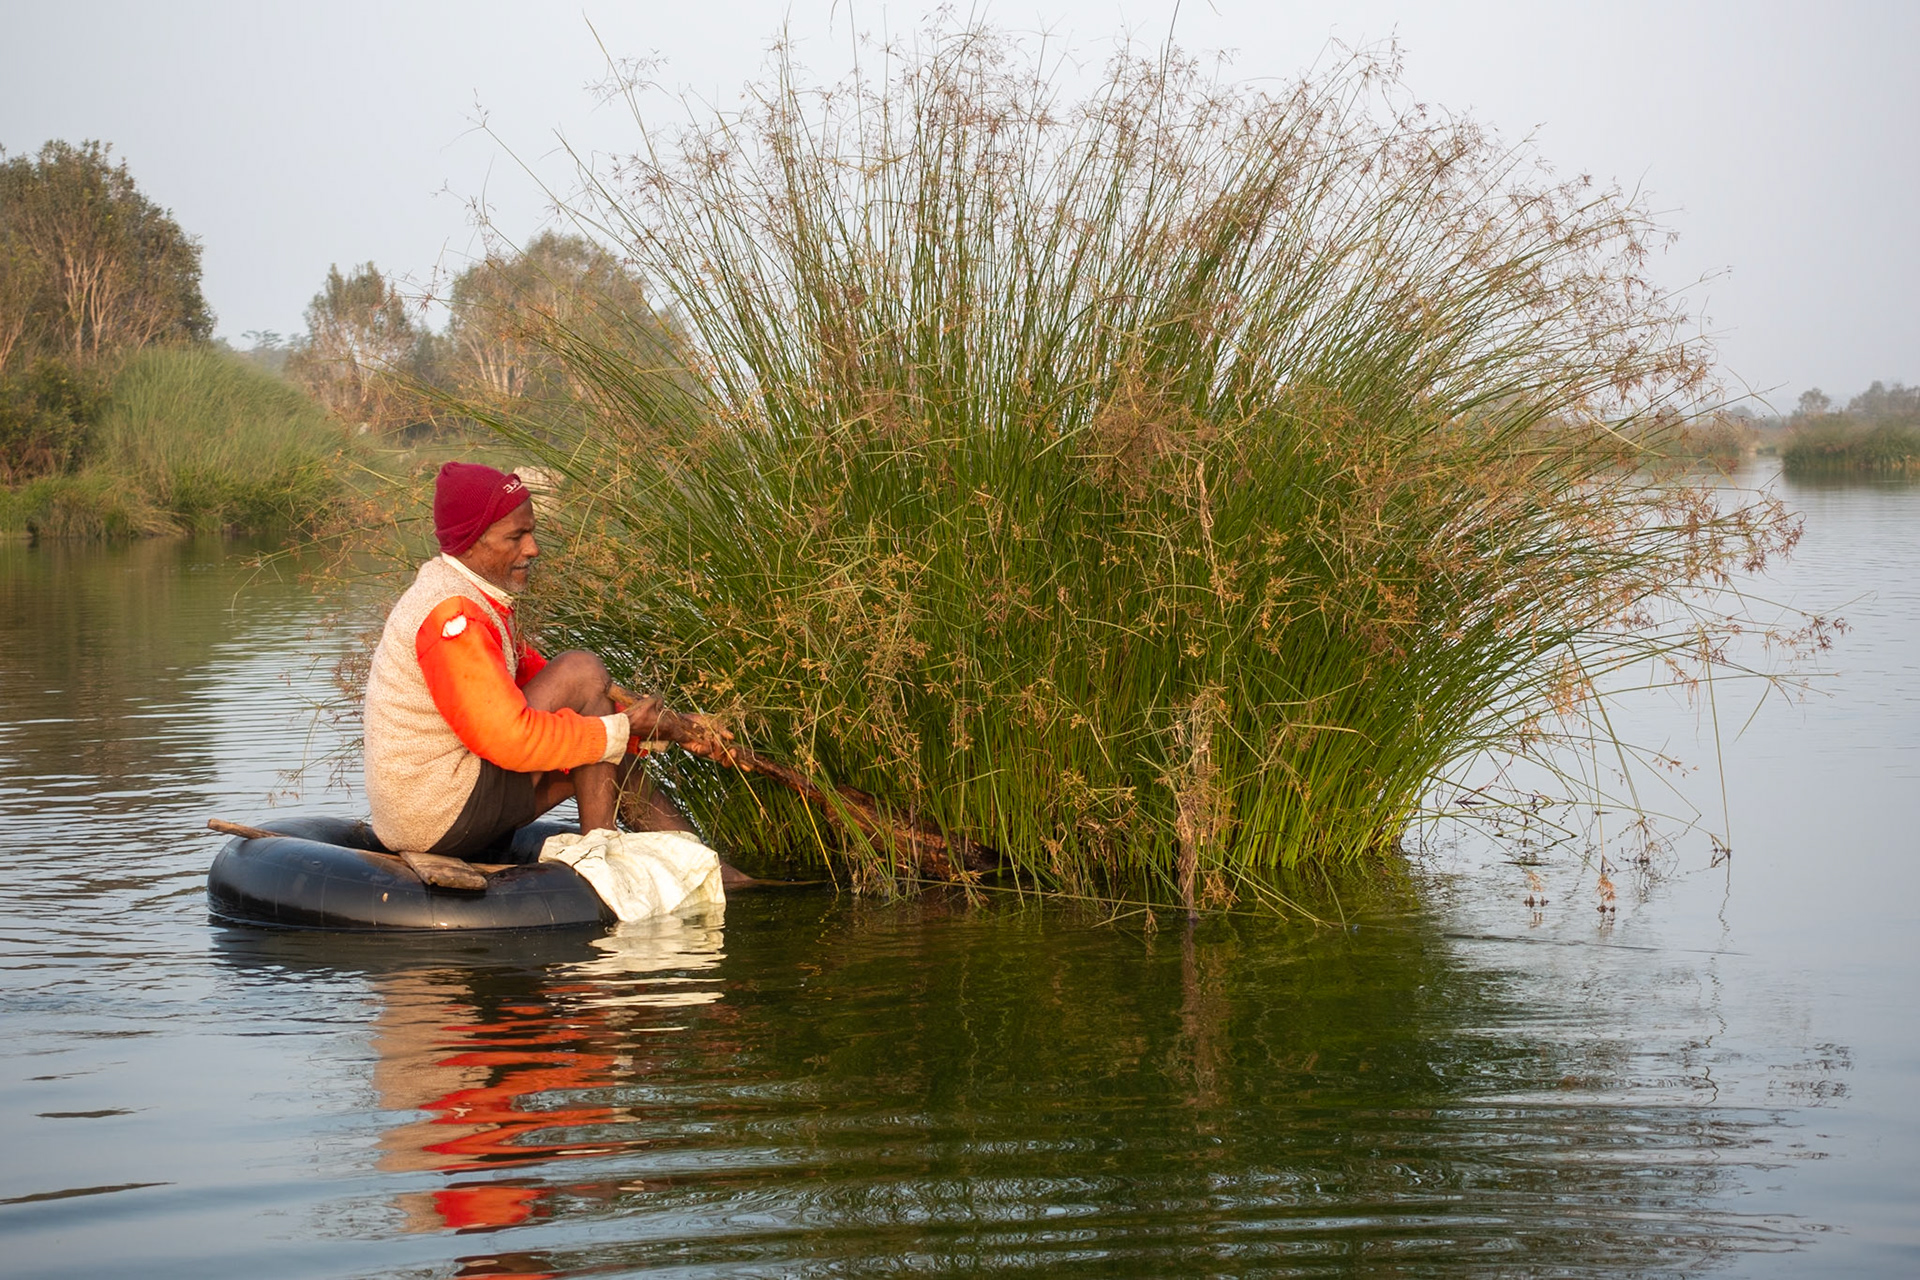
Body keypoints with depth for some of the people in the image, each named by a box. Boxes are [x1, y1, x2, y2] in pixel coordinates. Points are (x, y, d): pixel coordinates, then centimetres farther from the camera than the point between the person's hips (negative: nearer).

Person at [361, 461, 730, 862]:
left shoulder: (475, 598, 15)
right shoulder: (452, 615, -20)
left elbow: (541, 682, 17)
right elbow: (511, 739, -25)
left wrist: (666, 727, 7)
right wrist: (622, 728, -14)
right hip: (443, 822, -10)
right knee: (582, 672, -11)